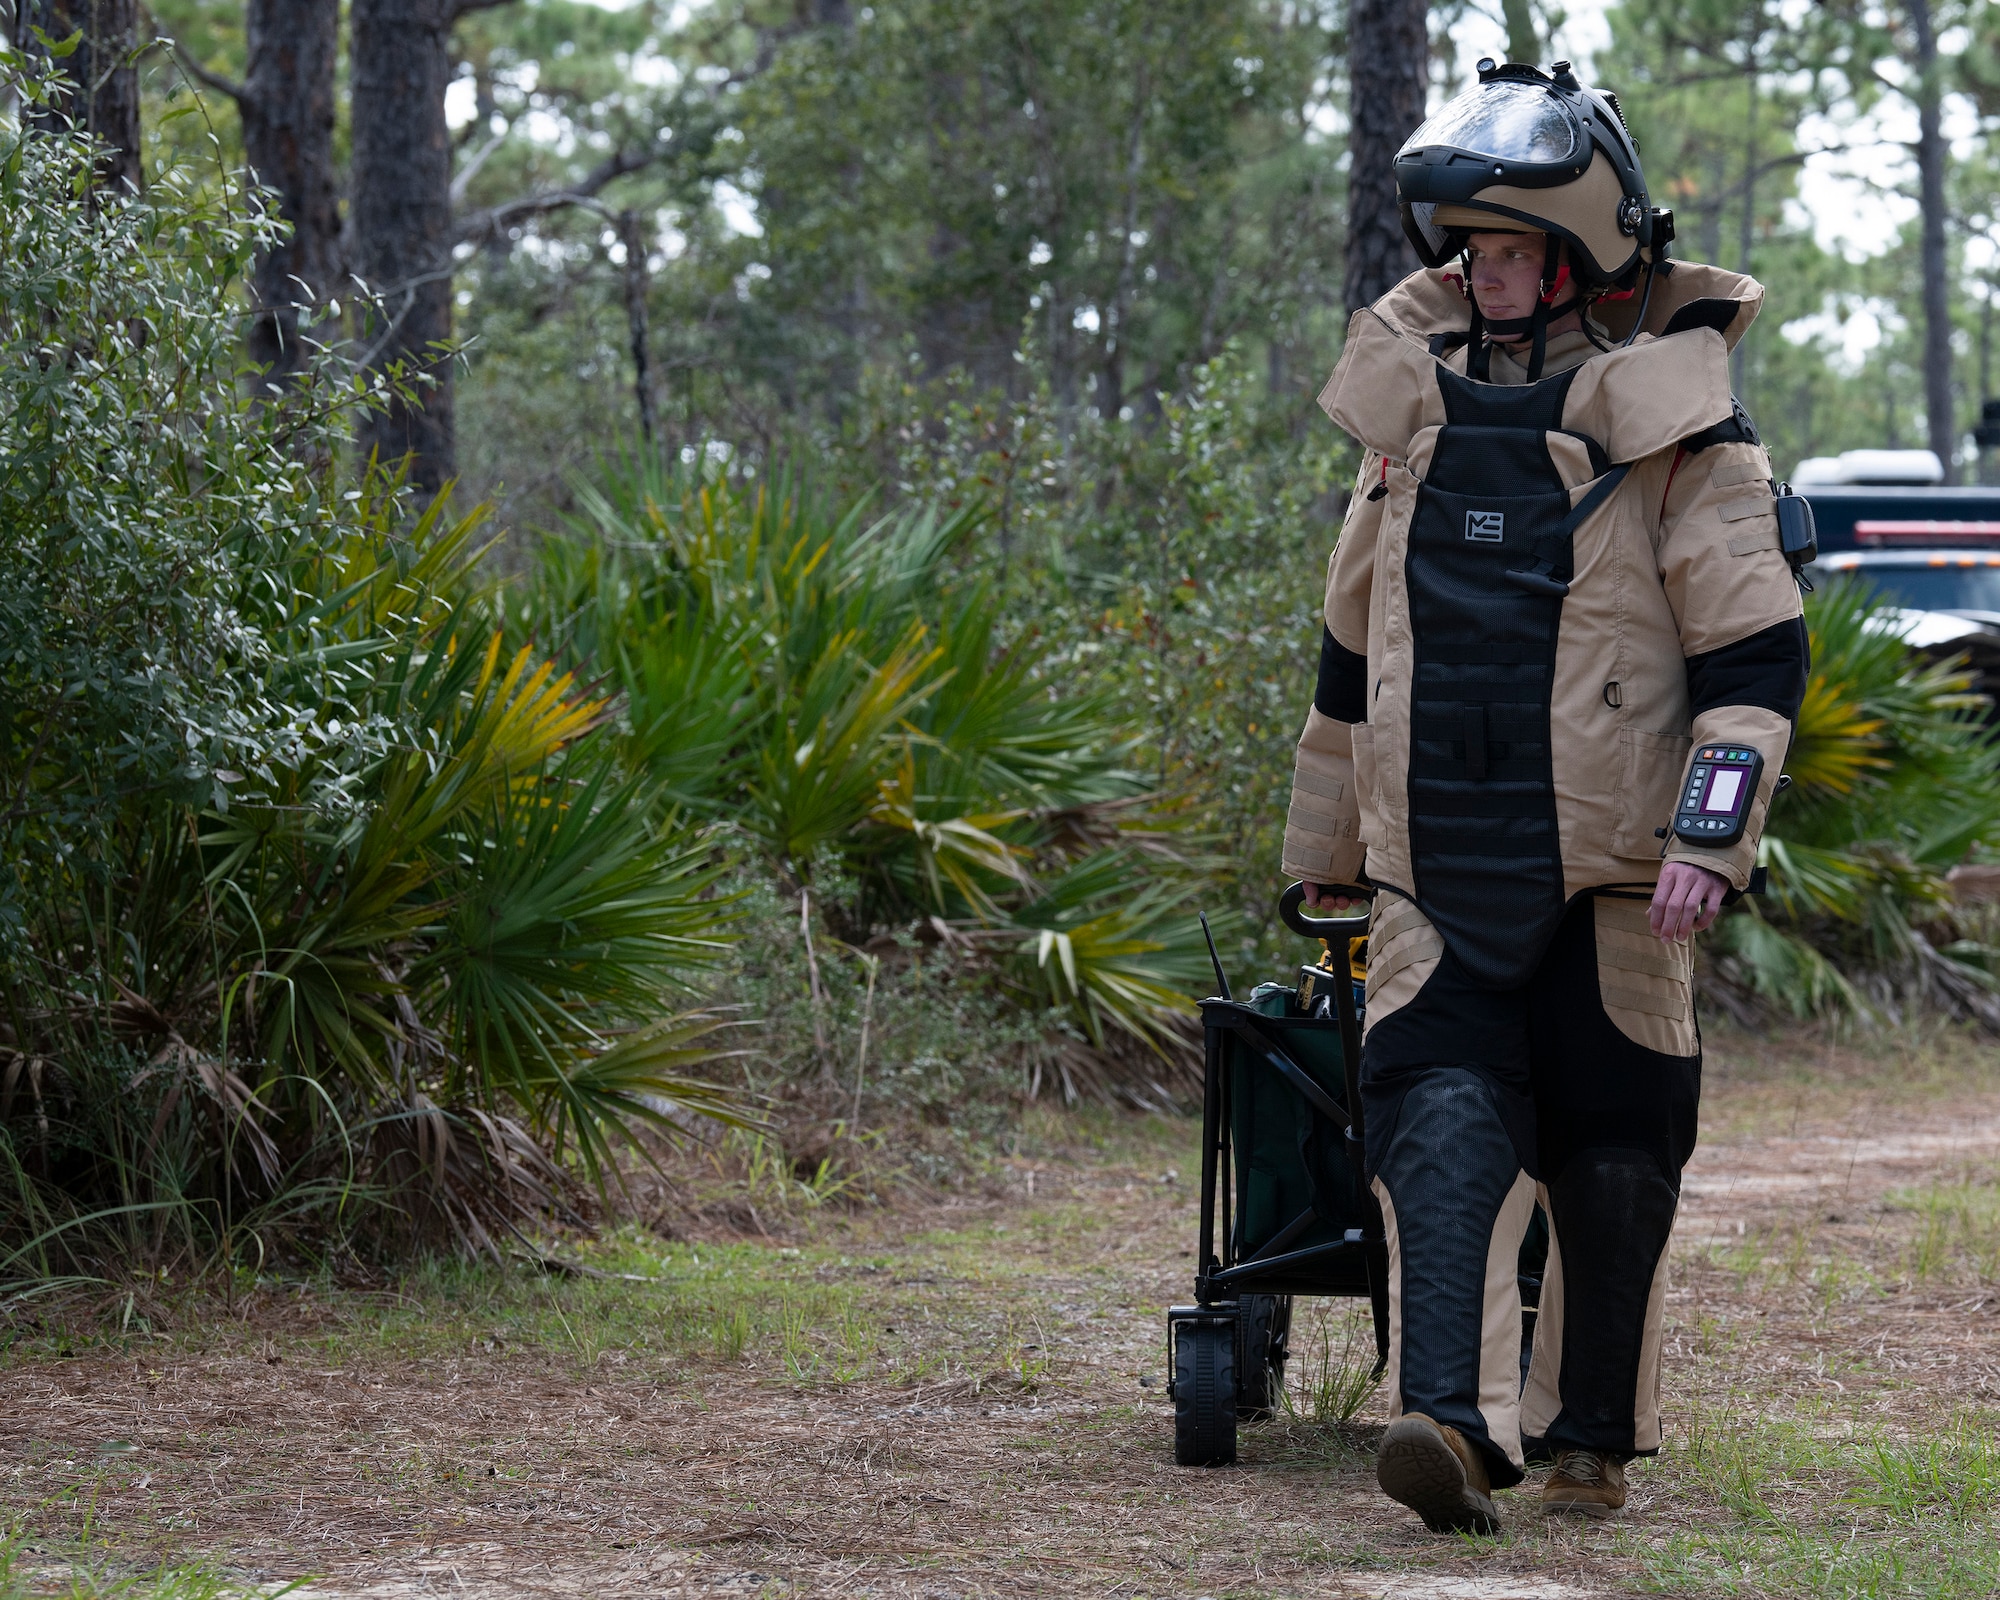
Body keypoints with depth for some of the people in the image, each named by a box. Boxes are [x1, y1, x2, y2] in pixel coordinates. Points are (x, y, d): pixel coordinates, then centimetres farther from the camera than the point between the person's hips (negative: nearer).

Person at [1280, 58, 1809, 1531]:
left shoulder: (1677, 430, -3)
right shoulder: (1416, 413, 10)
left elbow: (1755, 660, -5)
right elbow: (1354, 651, 20)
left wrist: (1713, 835, -17)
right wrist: (1325, 845, 23)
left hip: (1607, 870, -2)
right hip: (1437, 872, 3)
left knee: (1613, 1157, 5)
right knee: (1442, 1118, -14)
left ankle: (1591, 1438, 18)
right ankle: (1453, 1421, -25)